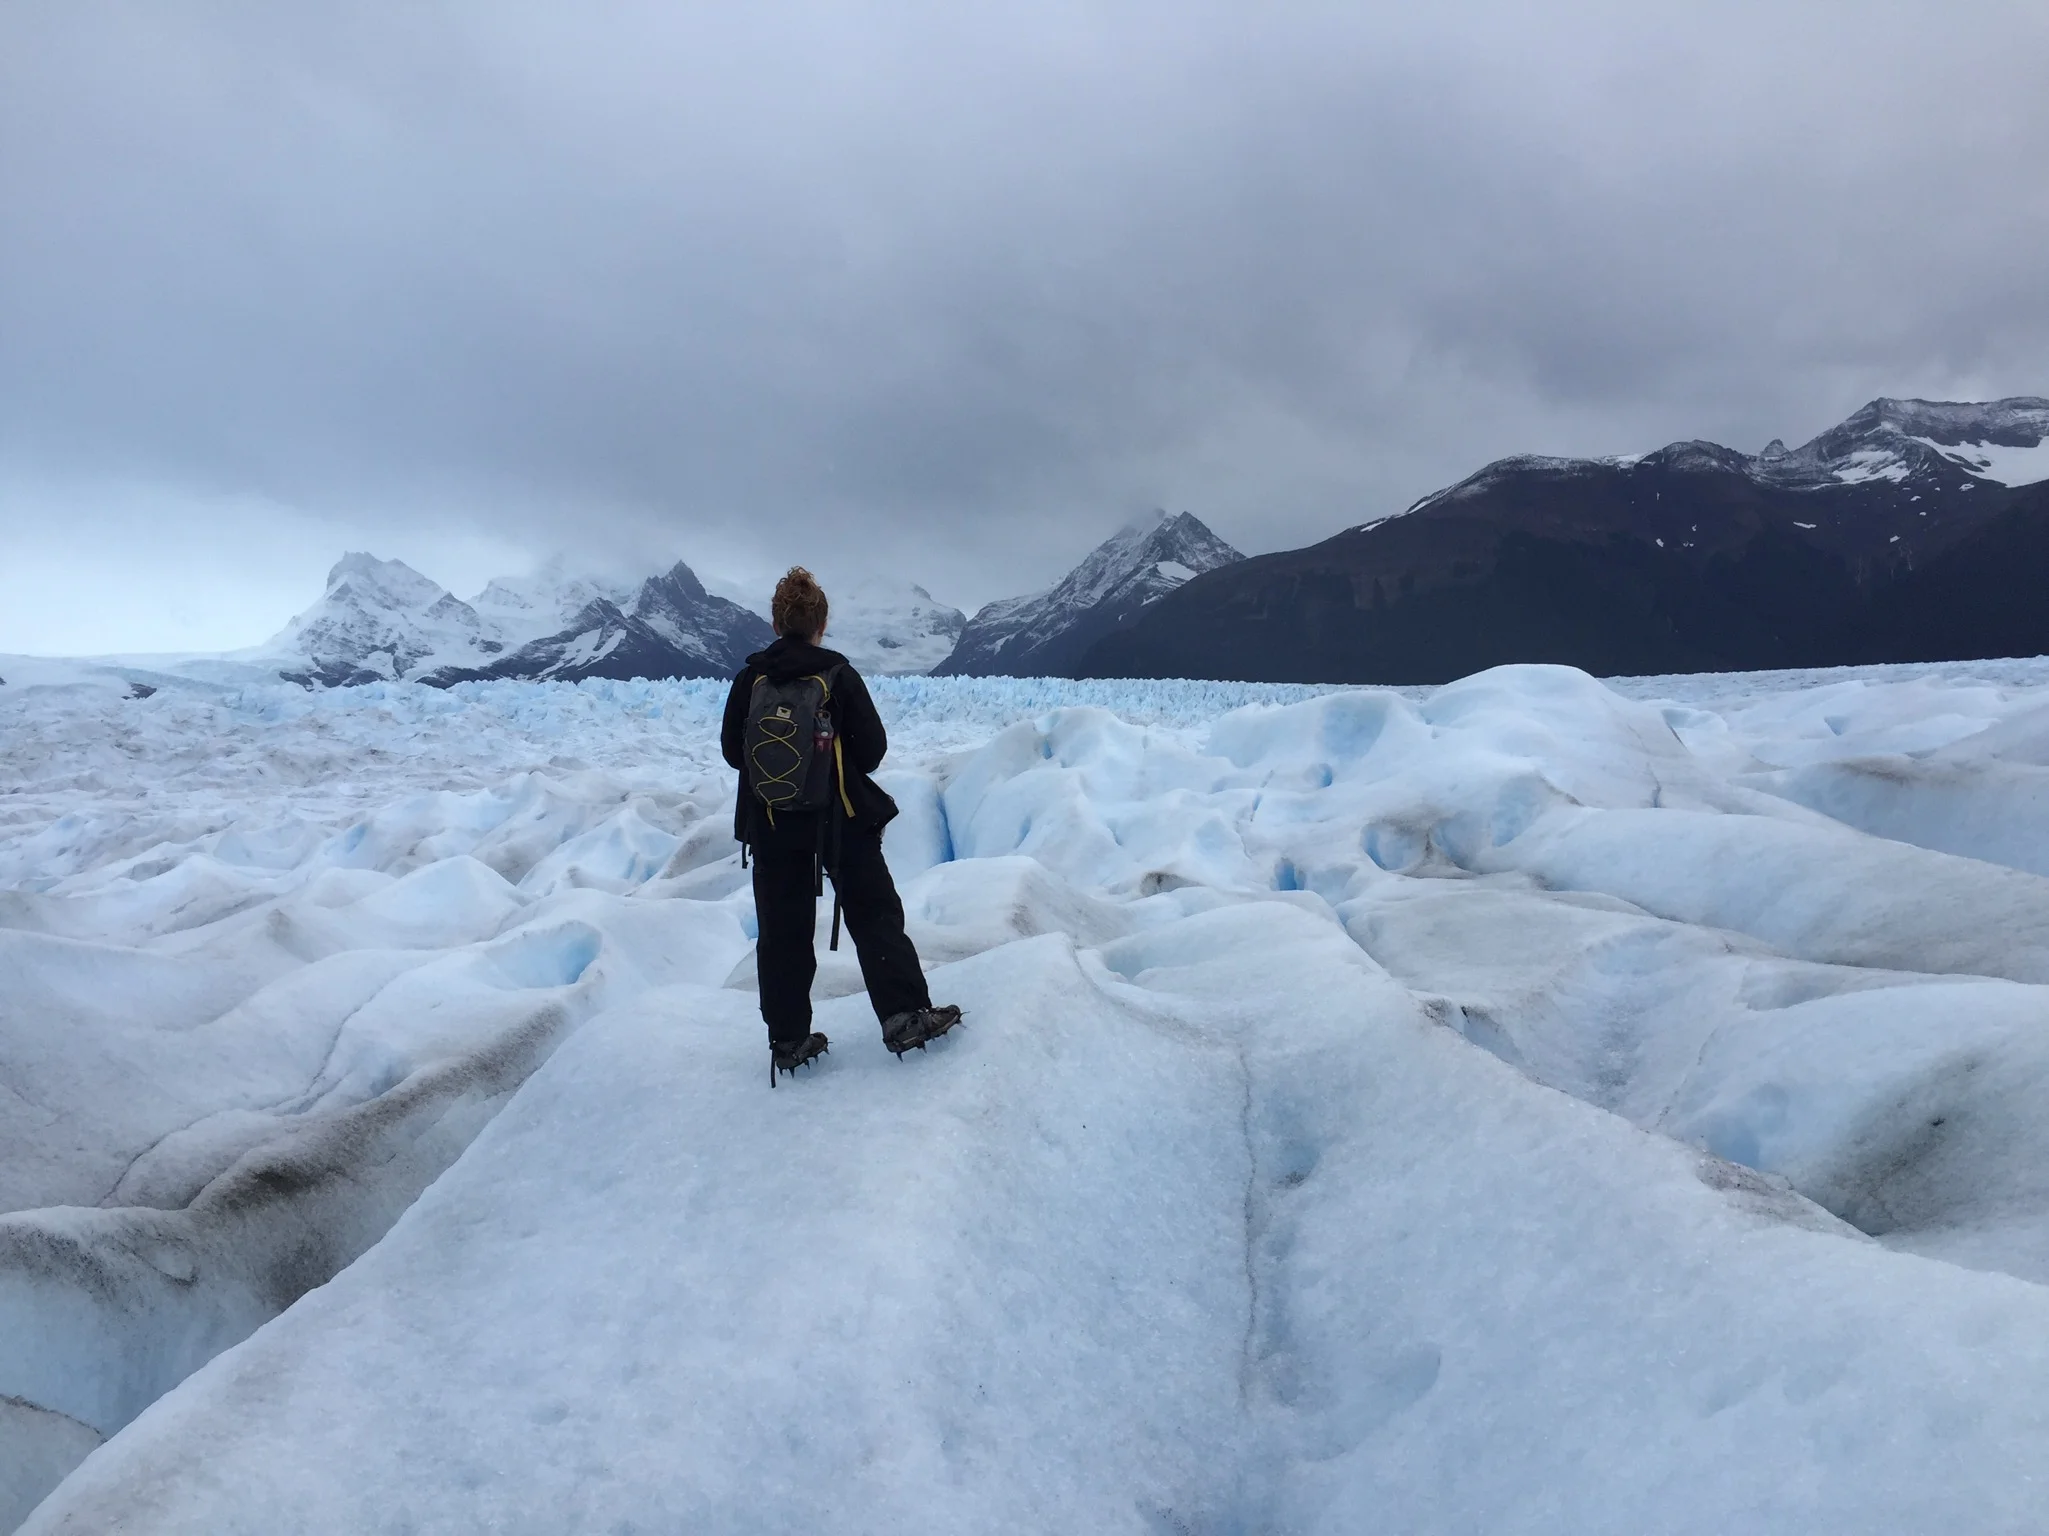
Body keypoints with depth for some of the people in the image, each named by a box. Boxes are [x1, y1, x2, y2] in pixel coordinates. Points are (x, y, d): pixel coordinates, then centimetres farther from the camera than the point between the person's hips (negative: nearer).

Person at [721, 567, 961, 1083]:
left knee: (782, 931, 9)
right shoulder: (838, 673, -7)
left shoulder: (750, 678, -2)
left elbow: (731, 750, 5)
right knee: (876, 915, 6)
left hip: (772, 824, 2)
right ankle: (904, 1016, -2)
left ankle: (788, 1040, 13)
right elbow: (873, 746, -6)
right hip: (842, 819, -2)